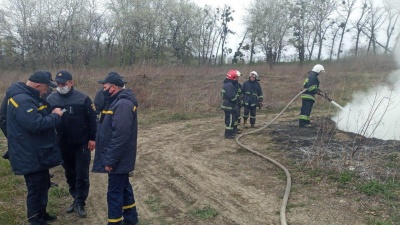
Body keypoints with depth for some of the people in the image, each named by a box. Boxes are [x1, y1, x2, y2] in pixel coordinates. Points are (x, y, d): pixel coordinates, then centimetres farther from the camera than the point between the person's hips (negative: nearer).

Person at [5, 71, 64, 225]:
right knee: (36, 189, 1)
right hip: (30, 155, -11)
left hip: (36, 153, 11)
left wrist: (52, 115, 2)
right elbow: (36, 124, -32)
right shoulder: (23, 100, -24)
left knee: (43, 185, 22)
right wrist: (55, 116, -19)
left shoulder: (28, 97, 11)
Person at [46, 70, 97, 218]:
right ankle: (76, 199, 30)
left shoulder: (82, 98, -9)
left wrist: (92, 138, -8)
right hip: (63, 145, 4)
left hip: (82, 144, -3)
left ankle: (80, 203, 14)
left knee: (82, 175, 2)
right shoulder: (51, 99, -1)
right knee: (69, 174, 15)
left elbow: (92, 118, -7)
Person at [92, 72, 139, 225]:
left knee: (114, 193, 2)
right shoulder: (118, 101, 10)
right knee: (124, 187, 20)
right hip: (121, 158, 10)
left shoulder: (122, 105, -24)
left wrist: (110, 160, -23)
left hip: (118, 159, -10)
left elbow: (120, 136, -28)